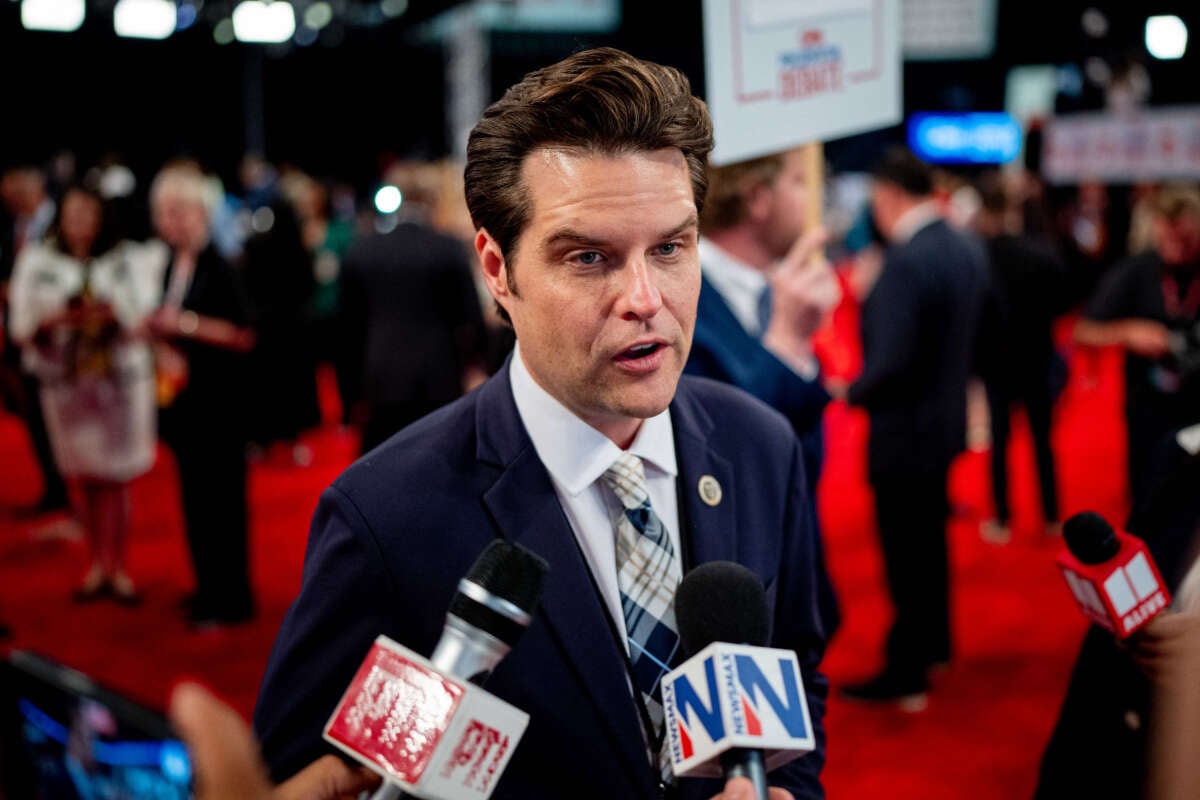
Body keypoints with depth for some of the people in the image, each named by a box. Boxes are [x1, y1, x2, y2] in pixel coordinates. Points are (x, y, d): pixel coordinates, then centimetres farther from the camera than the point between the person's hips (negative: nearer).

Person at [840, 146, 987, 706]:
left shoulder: (905, 261, -26)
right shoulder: (968, 249, 2)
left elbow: (891, 360, -27)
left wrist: (853, 392, -11)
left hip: (903, 431, -9)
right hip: (948, 419, 9)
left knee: (904, 553, 3)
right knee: (929, 539, 23)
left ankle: (906, 673, 13)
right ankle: (934, 644, 38)